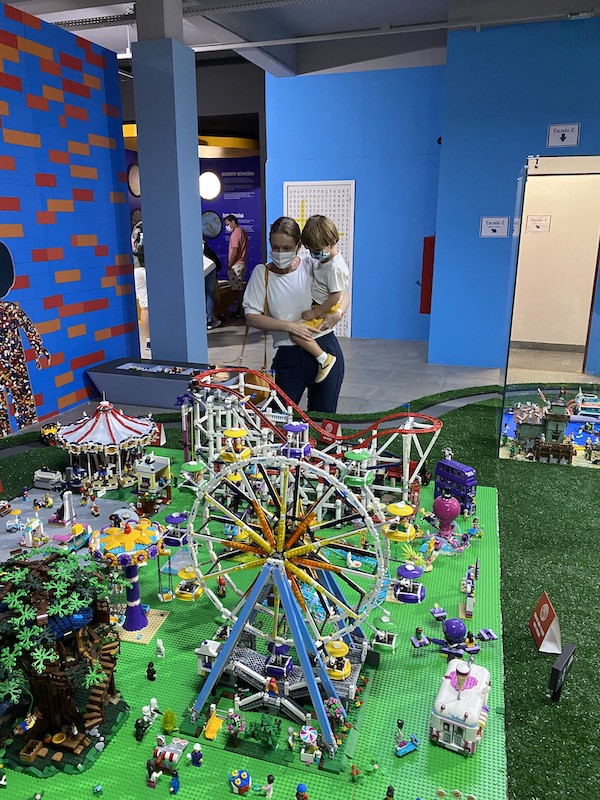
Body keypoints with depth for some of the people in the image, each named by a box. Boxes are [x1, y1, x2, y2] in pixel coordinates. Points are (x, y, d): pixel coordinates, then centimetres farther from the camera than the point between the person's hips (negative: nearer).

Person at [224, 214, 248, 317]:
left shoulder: (235, 234, -17)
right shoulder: (243, 232, 12)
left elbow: (235, 251, -22)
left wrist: (229, 265, -15)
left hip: (236, 265, -9)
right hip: (242, 263, 9)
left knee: (238, 288, -3)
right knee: (240, 287, 14)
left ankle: (240, 311, 2)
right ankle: (241, 308, 21)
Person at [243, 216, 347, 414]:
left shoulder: (311, 266, 2)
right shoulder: (262, 272, 0)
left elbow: (343, 294, 11)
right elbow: (251, 317, -6)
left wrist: (338, 314, -10)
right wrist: (289, 326, -15)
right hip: (289, 355, -1)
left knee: (324, 417, 11)